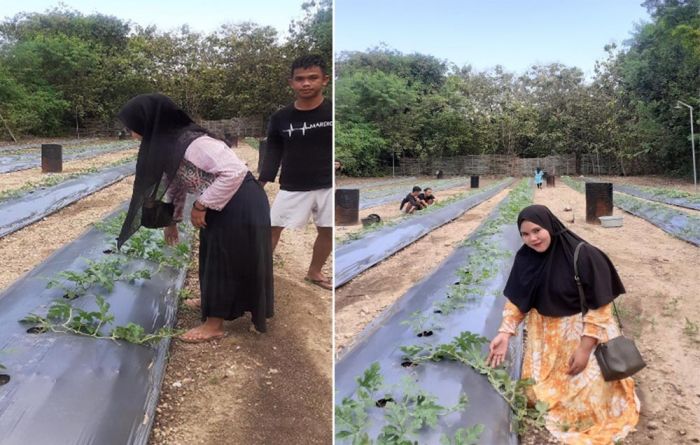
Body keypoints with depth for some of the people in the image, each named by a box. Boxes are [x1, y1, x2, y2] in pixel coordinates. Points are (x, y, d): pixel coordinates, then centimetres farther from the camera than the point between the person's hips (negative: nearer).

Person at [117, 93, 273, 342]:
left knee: (225, 260, 0)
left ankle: (214, 325, 12)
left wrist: (200, 206, -24)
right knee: (213, 255, 21)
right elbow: (174, 182, 17)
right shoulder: (165, 143, 4)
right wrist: (172, 221, 23)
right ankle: (212, 300, 42)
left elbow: (235, 171, -32)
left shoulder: (193, 143, -28)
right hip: (221, 206, 9)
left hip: (239, 206, -9)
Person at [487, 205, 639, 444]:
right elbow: (516, 299, -2)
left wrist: (585, 347, -19)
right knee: (538, 391, 10)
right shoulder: (525, 257, -10)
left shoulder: (583, 255, -24)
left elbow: (599, 305, -19)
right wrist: (504, 333, -13)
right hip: (545, 332, 4)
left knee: (585, 392, 0)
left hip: (585, 331, -4)